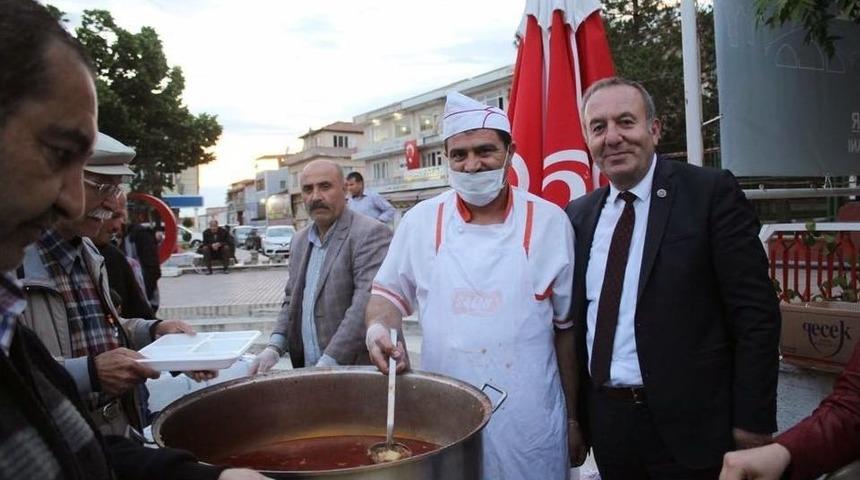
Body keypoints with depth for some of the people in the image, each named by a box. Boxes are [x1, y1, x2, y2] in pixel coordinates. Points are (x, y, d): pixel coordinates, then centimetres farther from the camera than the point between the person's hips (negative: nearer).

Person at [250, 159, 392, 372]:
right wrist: (274, 347, 2)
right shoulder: (300, 239, 11)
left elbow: (366, 306, -22)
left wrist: (327, 363, -24)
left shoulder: (371, 233, -13)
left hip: (357, 371, -6)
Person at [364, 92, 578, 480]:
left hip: (530, 425, -1)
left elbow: (566, 327, 3)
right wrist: (379, 328, -12)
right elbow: (389, 293, 11)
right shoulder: (421, 221, -1)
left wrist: (575, 417, 7)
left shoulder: (548, 222, -3)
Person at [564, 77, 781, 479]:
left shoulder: (712, 192, -9)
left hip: (691, 423, -4)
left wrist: (753, 422, -11)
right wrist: (575, 414, 7)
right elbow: (574, 317, 8)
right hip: (606, 420, 4)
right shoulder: (578, 215, 5)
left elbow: (755, 313, -10)